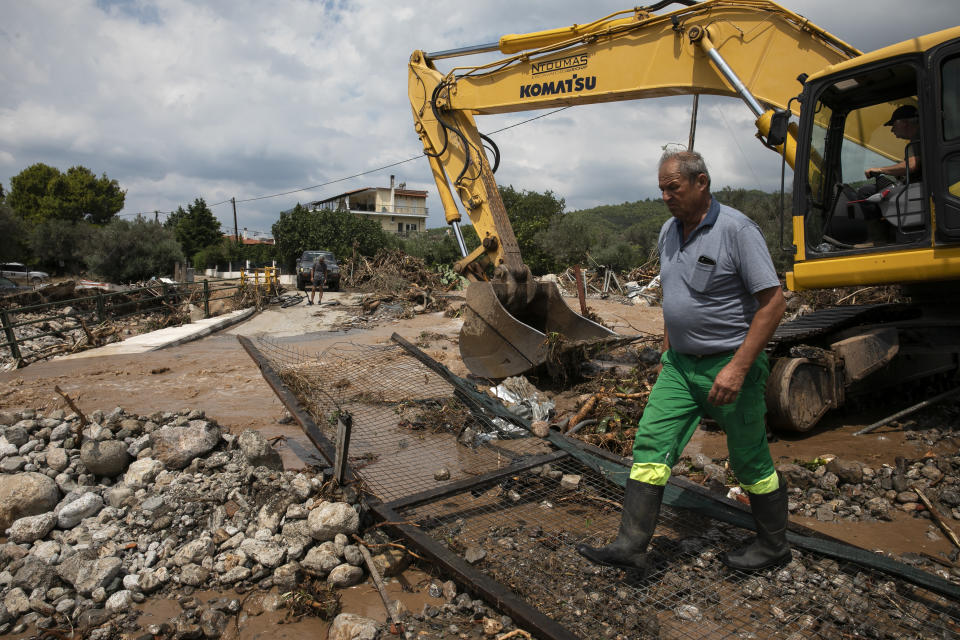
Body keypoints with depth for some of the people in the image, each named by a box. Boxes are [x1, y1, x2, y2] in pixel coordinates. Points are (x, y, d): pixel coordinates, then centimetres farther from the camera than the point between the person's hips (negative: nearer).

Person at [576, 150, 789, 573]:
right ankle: (630, 546, 3)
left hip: (728, 365, -6)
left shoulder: (737, 230, -16)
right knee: (651, 444, -1)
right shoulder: (669, 232, 7)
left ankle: (773, 546, 32)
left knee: (750, 462, 9)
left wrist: (737, 367, -22)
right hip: (680, 364, 7)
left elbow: (773, 303, -18)